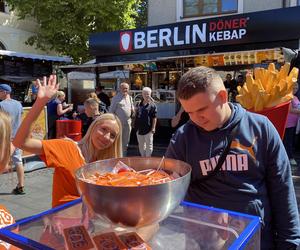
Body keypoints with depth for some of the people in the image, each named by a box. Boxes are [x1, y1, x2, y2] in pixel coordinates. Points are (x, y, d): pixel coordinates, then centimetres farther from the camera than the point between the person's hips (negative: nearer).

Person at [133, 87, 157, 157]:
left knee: (149, 145, 5)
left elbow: (154, 118, -9)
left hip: (148, 129, -6)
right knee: (141, 145, 17)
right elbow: (136, 115, 18)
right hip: (139, 128, 6)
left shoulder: (152, 105, -7)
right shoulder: (139, 104, 8)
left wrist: (153, 128, -13)